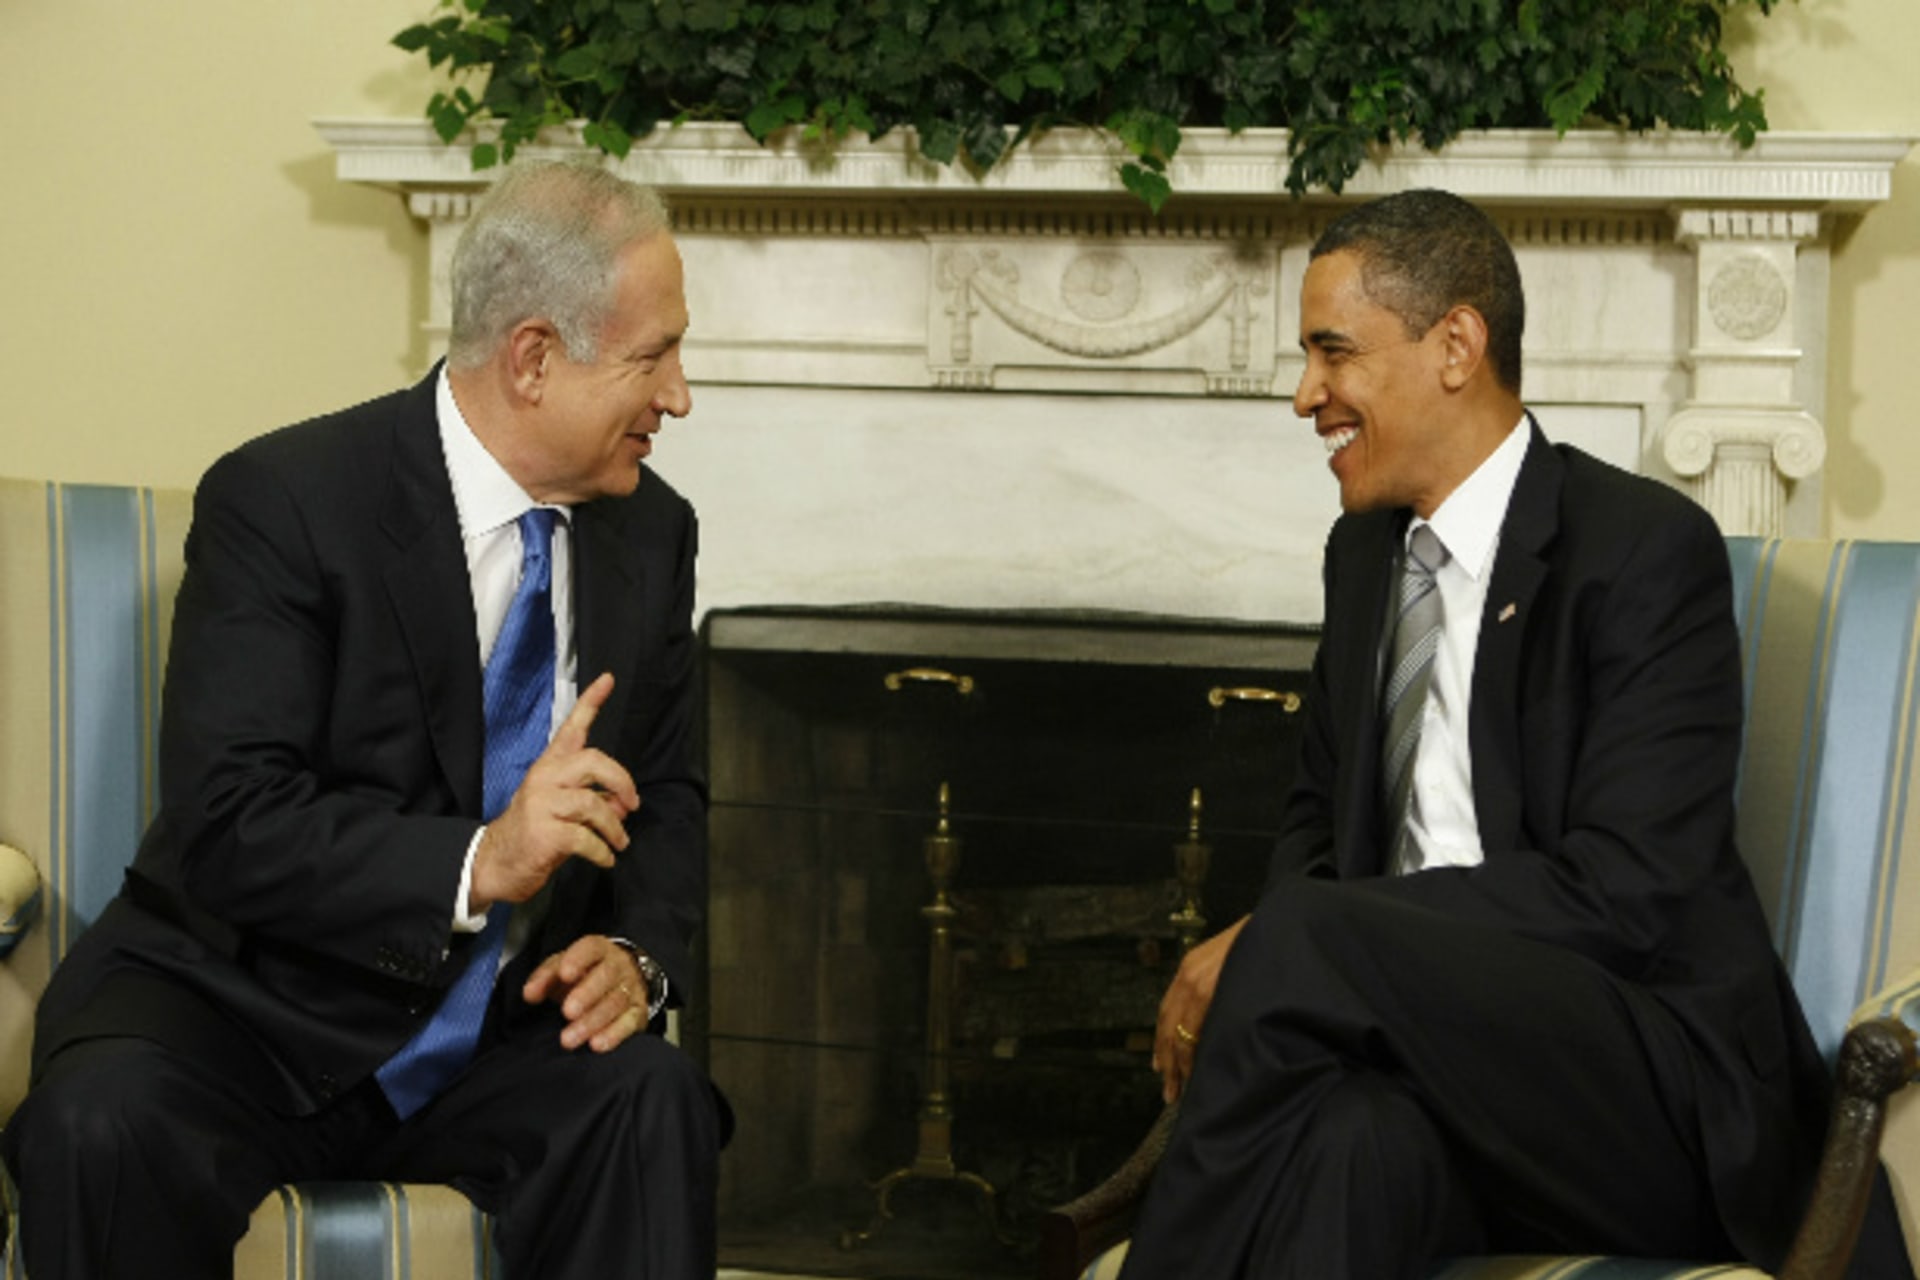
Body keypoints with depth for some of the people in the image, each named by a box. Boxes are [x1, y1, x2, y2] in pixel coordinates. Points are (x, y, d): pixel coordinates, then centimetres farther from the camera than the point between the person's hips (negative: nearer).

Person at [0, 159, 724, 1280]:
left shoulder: (652, 532, 5)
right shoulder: (278, 501, -14)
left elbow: (668, 796, 13)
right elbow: (224, 828, -20)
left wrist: (638, 952, -9)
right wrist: (478, 863, -33)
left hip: (498, 1029, 4)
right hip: (251, 1012, -3)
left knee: (653, 1095, -28)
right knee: (101, 1125, -33)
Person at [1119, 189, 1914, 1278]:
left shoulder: (1648, 548, -9)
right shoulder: (1366, 551, 15)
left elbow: (1621, 896, -17)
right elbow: (1322, 819, 23)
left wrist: (1279, 949, -19)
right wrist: (1262, 960, -3)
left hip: (1669, 1092, -4)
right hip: (1444, 1043, 5)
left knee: (1305, 945, -32)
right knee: (1352, 1138, -35)